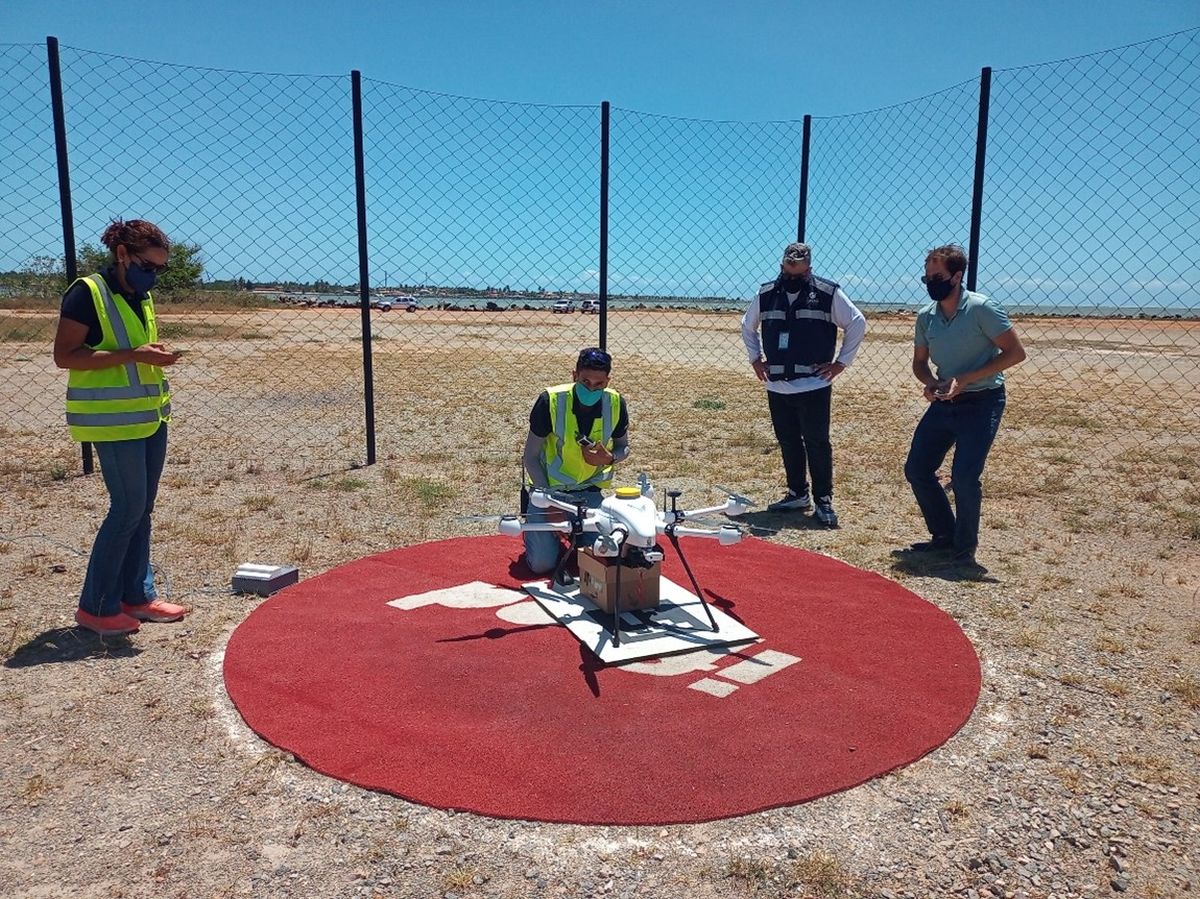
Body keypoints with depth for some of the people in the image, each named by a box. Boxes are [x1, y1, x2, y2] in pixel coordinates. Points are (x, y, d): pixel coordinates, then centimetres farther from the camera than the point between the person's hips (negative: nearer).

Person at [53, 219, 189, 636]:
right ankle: (95, 606, 5)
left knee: (142, 508, 11)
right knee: (128, 507, -7)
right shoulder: (87, 292, -11)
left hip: (151, 415, 8)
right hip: (114, 419, -8)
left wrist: (158, 355, 3)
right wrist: (133, 355, -23)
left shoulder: (142, 296, 13)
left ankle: (137, 595, 22)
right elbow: (64, 355, -16)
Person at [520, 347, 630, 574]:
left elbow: (623, 448, 5)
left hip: (588, 490, 2)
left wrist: (609, 458, -20)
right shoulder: (550, 401, -21)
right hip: (548, 487, -2)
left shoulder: (616, 404, -13)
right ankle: (534, 520, 21)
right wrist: (549, 502, -18)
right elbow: (530, 457, -12)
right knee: (542, 563, -12)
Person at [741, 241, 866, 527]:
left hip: (813, 386, -4)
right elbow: (747, 325, 22)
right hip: (777, 386, 4)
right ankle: (797, 494, 25)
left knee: (817, 444, -1)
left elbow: (857, 324, 0)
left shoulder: (828, 294, -6)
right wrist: (755, 359, 14)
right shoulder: (766, 294, 6)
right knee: (788, 443, 12)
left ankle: (824, 500, 9)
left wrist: (841, 362, -3)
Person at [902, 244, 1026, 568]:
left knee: (964, 477, -15)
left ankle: (964, 549, 6)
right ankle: (945, 536, 24)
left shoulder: (982, 308, -14)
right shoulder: (926, 316, 4)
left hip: (981, 403, -6)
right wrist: (929, 382, -9)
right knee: (916, 470, 5)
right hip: (944, 403, 7)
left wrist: (964, 380, -21)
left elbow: (1015, 352, -15)